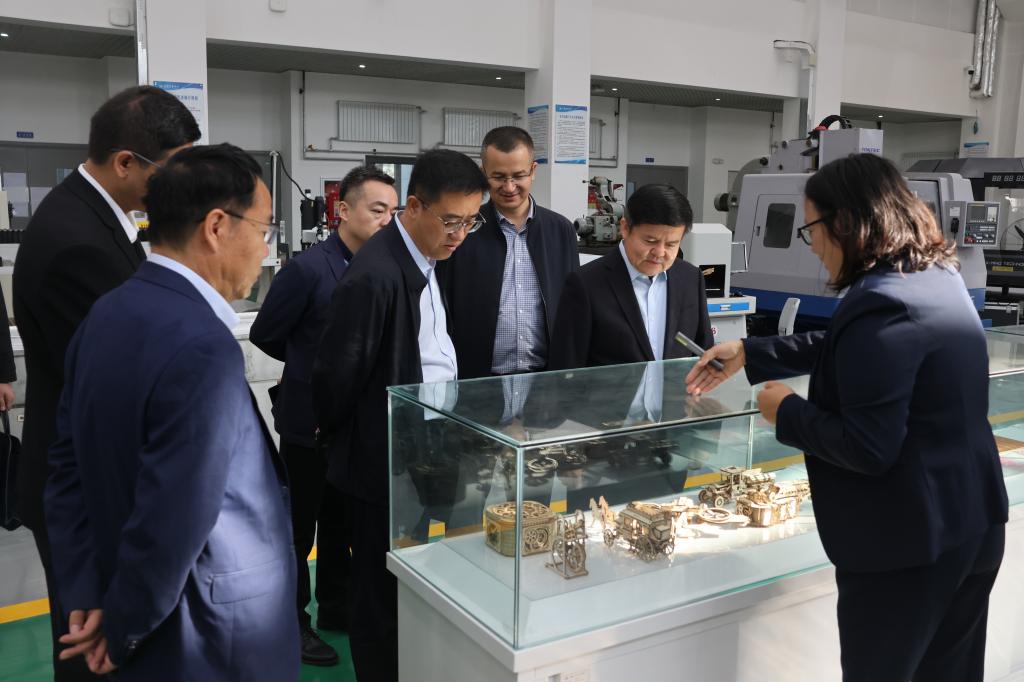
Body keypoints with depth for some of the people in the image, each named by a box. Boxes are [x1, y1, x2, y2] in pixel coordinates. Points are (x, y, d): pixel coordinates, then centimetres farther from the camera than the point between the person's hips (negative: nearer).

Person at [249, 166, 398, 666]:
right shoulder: (308, 269, -19)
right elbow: (265, 335, -9)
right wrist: (315, 366, 2)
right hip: (310, 420, -5)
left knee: (343, 522, 20)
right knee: (299, 528, 11)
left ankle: (336, 608, 37)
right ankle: (292, 624, 28)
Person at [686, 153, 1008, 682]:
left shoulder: (880, 304, -24)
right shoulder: (937, 277, 7)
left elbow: (868, 448, -26)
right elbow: (839, 348, 19)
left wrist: (786, 412, -11)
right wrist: (748, 354, 20)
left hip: (905, 543, -9)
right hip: (972, 522, 9)